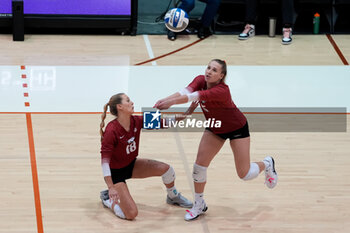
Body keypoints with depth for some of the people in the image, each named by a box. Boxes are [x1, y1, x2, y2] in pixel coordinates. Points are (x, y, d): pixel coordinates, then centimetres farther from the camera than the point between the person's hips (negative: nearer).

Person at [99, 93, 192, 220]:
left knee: (167, 169, -8)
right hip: (116, 172, -7)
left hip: (132, 165, 7)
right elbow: (105, 159, -31)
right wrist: (111, 187, -38)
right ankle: (108, 198, 12)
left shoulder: (136, 122, -11)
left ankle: (173, 197, 23)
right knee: (131, 214, -18)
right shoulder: (111, 131, -30)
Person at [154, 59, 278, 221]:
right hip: (215, 128, 6)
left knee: (244, 174, -1)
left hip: (237, 128, -6)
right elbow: (185, 92, -35)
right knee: (199, 165, -5)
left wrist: (171, 102, -62)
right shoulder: (200, 80, -18)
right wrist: (165, 100, -51)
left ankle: (266, 164, 33)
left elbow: (195, 96, -51)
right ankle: (199, 205, 14)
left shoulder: (221, 91, -38)